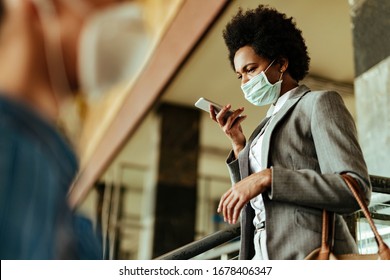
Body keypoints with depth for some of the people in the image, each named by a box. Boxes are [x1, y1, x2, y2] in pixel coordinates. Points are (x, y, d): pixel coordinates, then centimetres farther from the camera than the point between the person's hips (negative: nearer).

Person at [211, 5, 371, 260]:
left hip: (311, 257, -7)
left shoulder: (320, 103, 1)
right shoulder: (270, 124, 24)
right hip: (266, 256, 7)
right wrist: (238, 144, 11)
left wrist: (266, 178, -18)